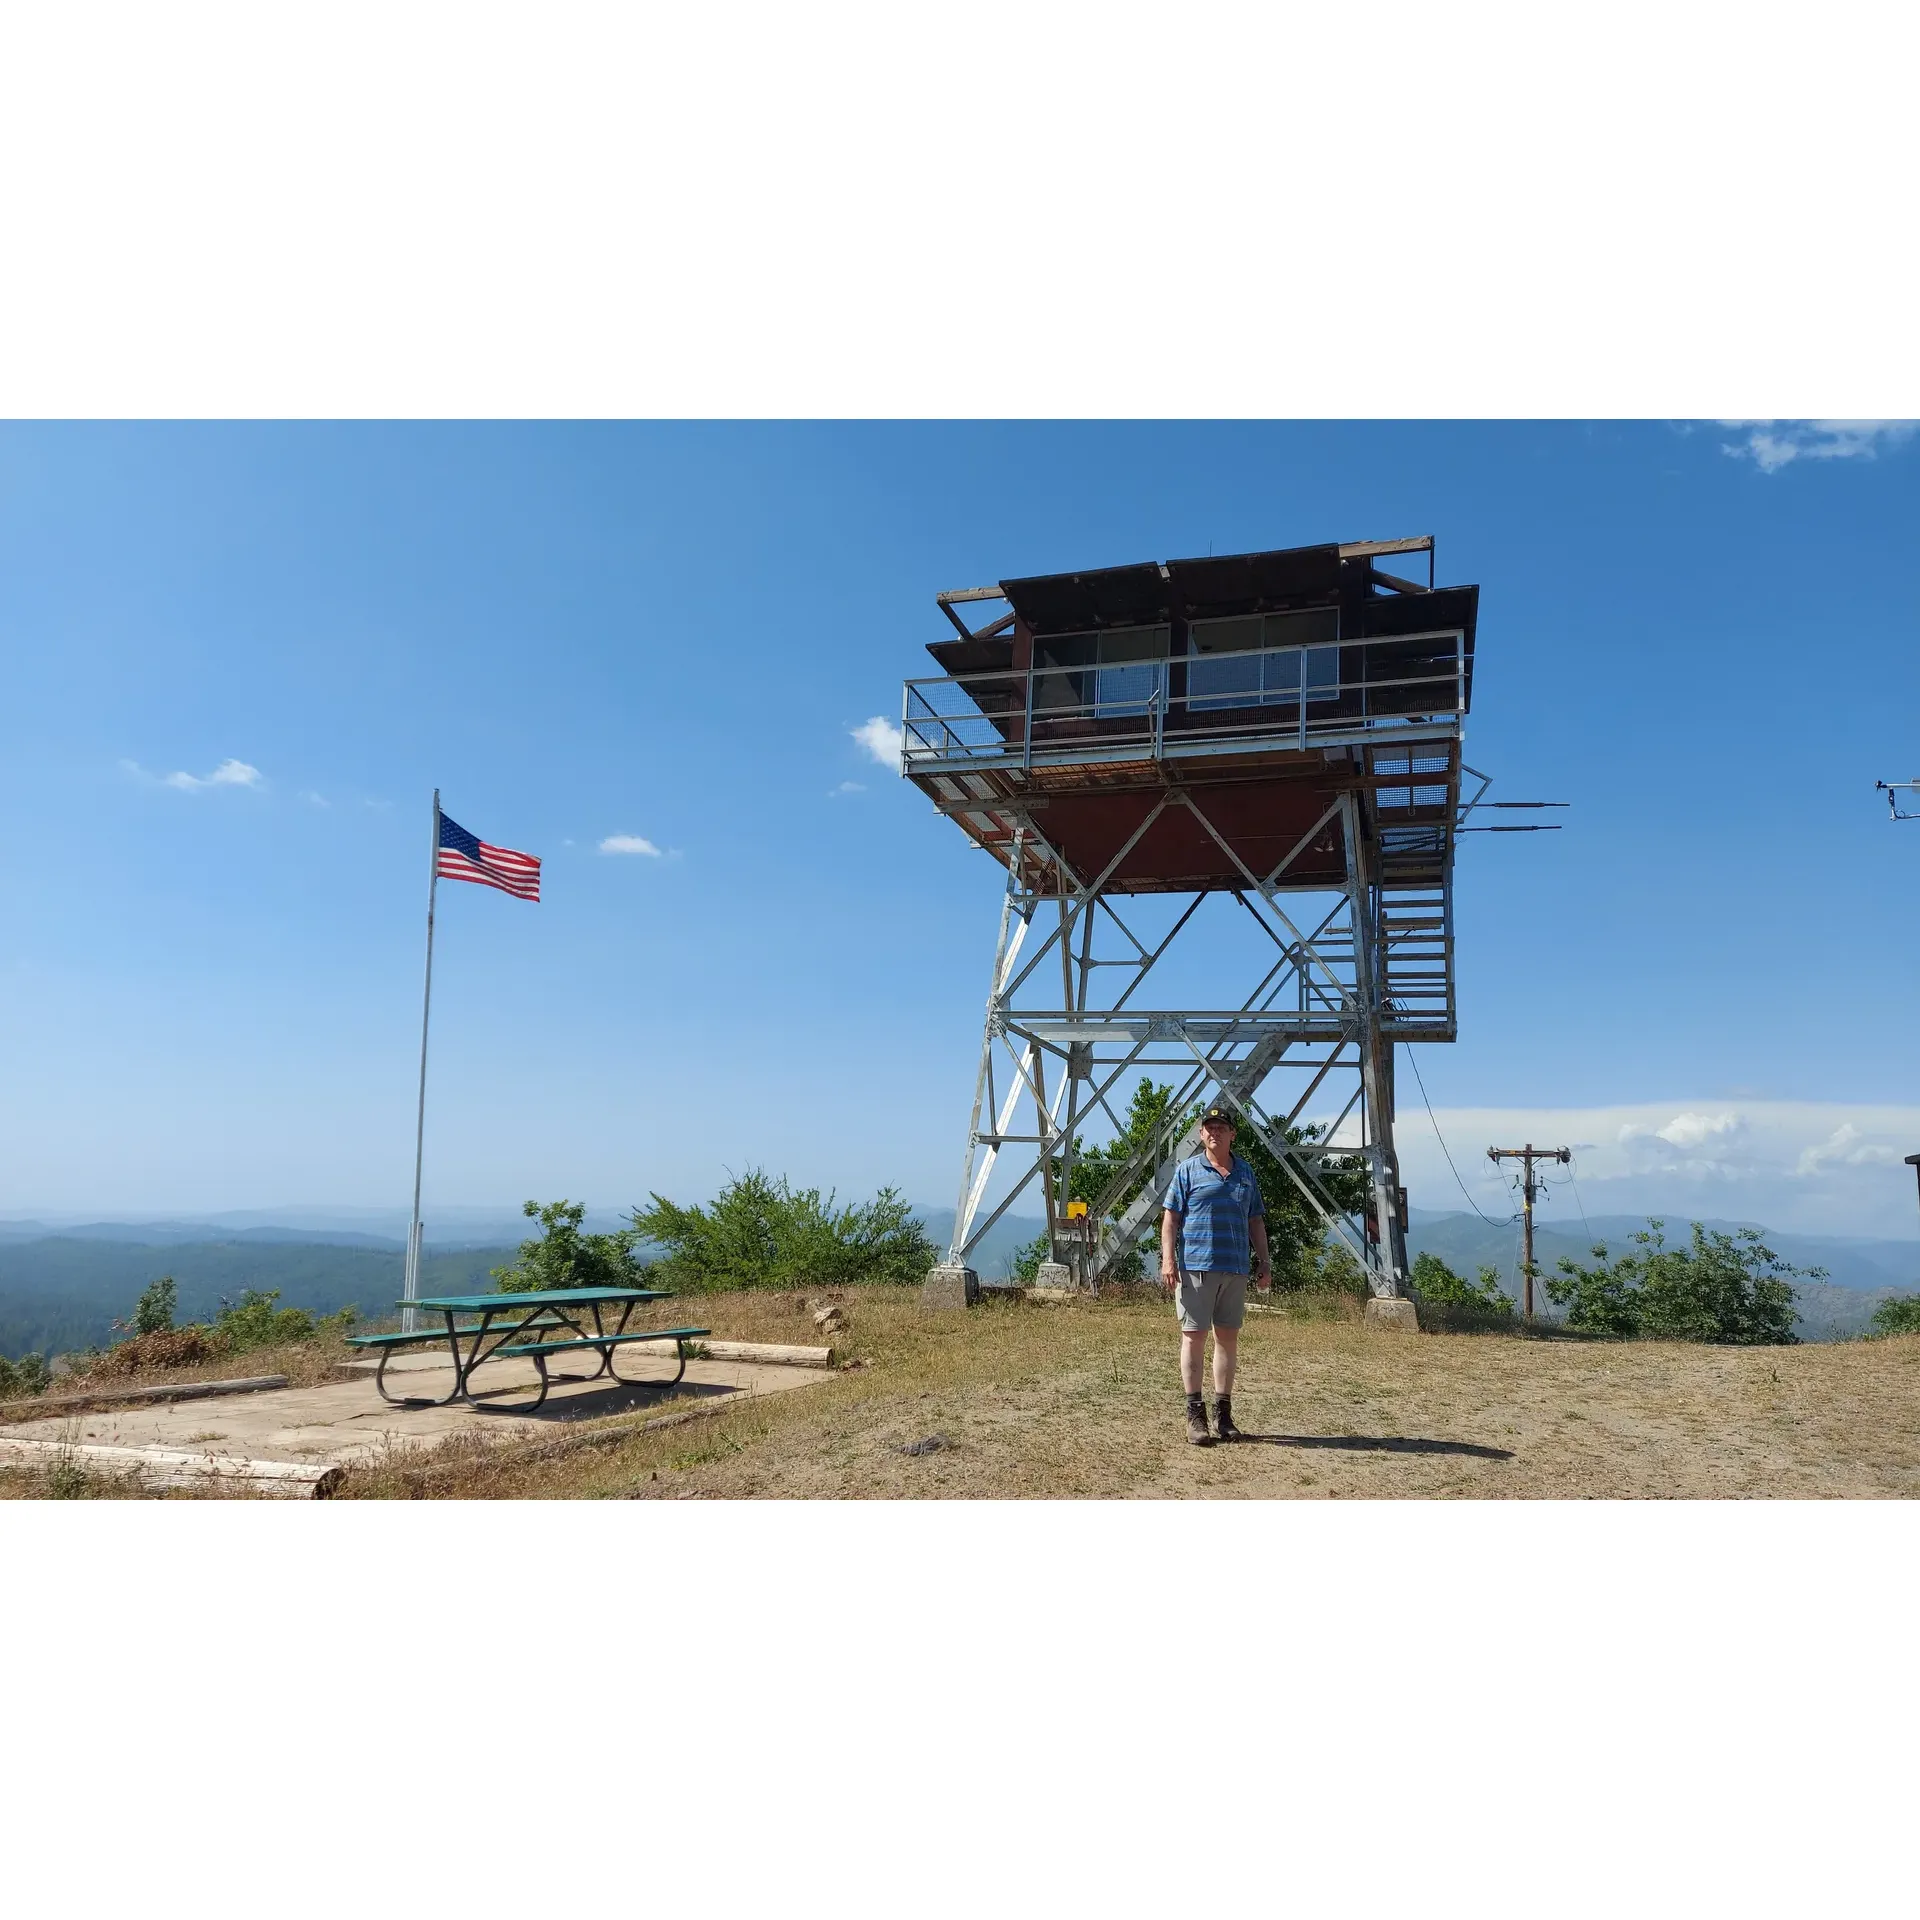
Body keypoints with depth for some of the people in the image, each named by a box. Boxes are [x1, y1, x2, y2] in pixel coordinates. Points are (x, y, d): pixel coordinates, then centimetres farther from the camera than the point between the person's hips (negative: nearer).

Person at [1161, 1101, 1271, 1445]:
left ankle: (1223, 1414, 16)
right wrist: (1168, 1260, -10)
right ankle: (1195, 1414, 4)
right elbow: (1170, 1218, -1)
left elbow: (1256, 1221, 18)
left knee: (1228, 1338, 7)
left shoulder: (1245, 1173, 14)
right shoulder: (1187, 1170, 2)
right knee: (1193, 1336, -2)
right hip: (1195, 1265, -4)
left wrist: (1264, 1262, 13)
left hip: (1236, 1268, 4)